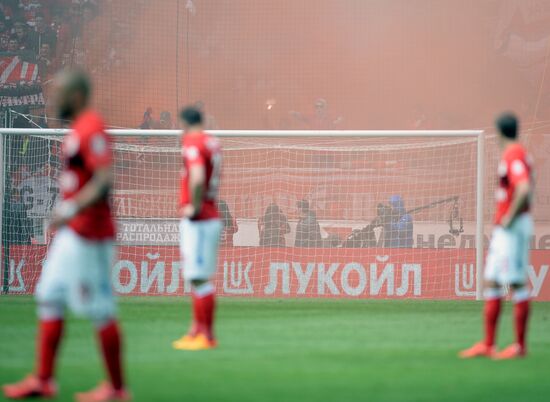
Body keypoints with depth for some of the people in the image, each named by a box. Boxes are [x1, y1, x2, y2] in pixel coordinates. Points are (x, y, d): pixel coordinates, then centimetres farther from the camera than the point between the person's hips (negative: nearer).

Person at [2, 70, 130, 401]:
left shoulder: (91, 129, -17)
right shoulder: (78, 129, 15)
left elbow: (104, 180, -25)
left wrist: (72, 209, -29)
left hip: (90, 234, -11)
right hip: (72, 233, 11)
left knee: (99, 310, -5)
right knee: (50, 298, 12)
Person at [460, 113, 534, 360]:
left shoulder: (514, 155, -15)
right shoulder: (511, 154, 15)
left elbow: (524, 189, -28)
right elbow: (525, 188, 25)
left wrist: (510, 218, -19)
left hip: (512, 228, -10)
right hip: (501, 229, 10)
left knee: (517, 284, -7)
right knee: (491, 283, 10)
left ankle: (520, 345, -4)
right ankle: (488, 345, 13)